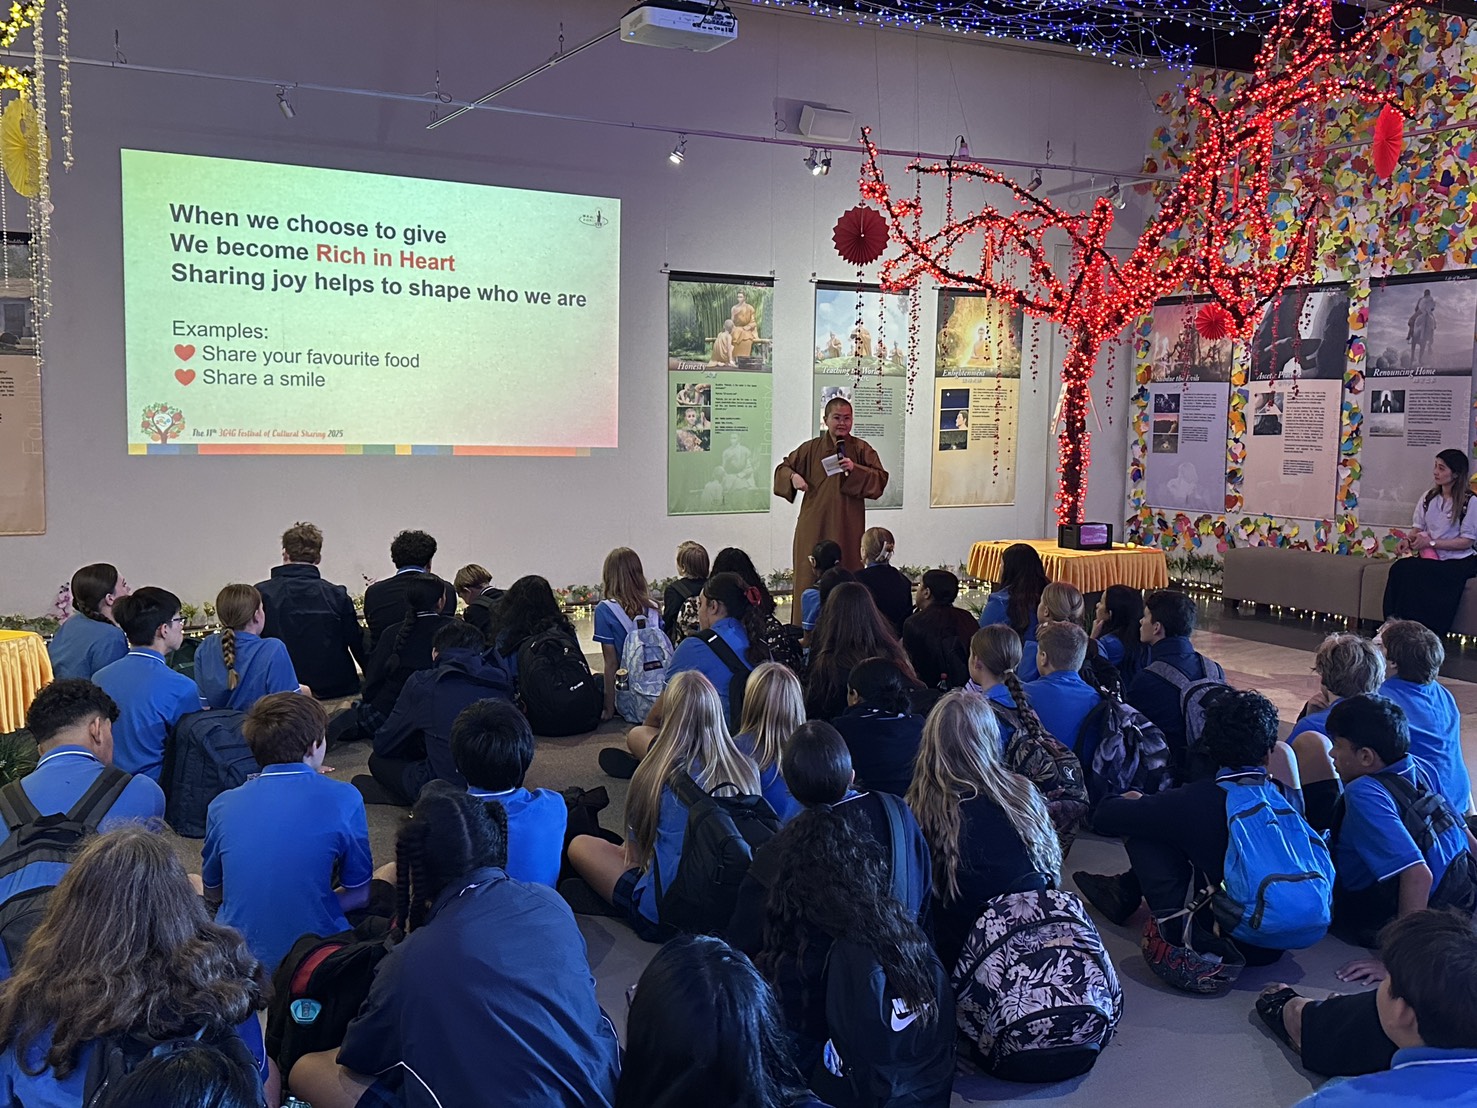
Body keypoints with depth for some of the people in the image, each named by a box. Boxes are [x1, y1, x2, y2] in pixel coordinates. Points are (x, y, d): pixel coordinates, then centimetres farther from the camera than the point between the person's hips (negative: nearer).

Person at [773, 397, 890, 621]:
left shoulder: (862, 449, 4)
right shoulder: (811, 449, 6)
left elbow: (881, 479, -3)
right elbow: (783, 468, 15)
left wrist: (855, 470, -18)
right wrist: (793, 477, -7)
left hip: (848, 528, 0)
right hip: (814, 527, 1)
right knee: (810, 579, 1)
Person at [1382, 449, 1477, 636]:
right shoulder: (1429, 497, 11)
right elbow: (1418, 528, 17)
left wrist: (1431, 543, -15)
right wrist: (1409, 540, -7)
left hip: (1459, 562, -5)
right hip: (1430, 557, 5)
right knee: (1399, 568, -27)